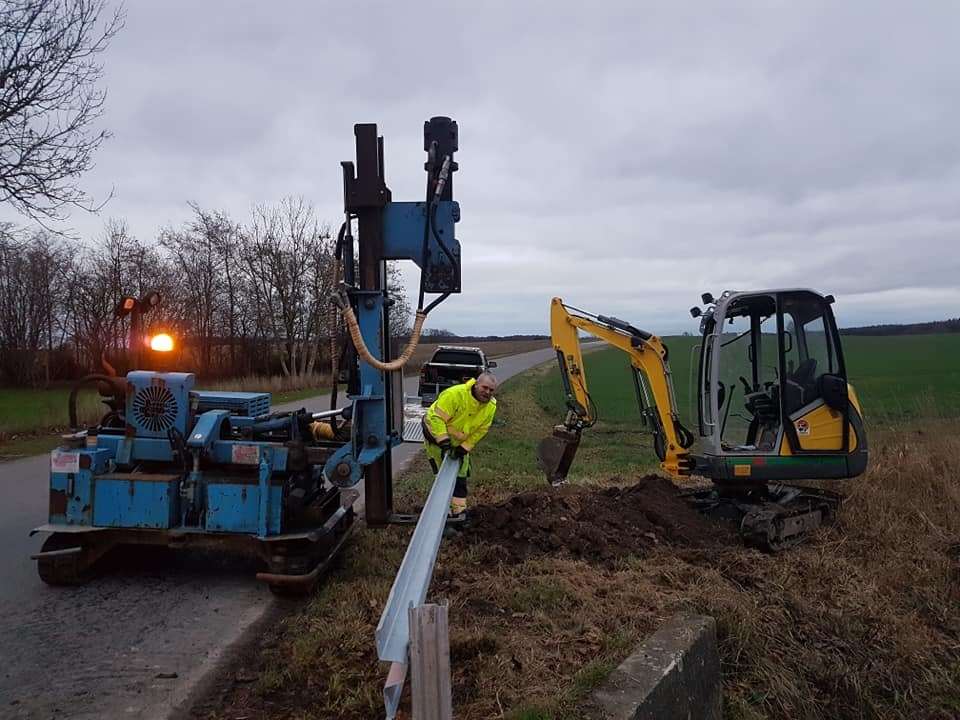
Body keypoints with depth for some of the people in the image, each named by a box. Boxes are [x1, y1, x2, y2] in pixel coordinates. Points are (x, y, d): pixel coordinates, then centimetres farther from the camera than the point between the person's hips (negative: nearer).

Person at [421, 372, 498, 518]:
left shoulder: (491, 406, -13)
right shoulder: (455, 394, -33)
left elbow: (480, 431, -8)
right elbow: (436, 418, -33)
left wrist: (464, 447, -16)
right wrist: (443, 441, -38)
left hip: (461, 442, 6)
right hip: (437, 436, -6)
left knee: (460, 477, 12)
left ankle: (459, 509, 23)